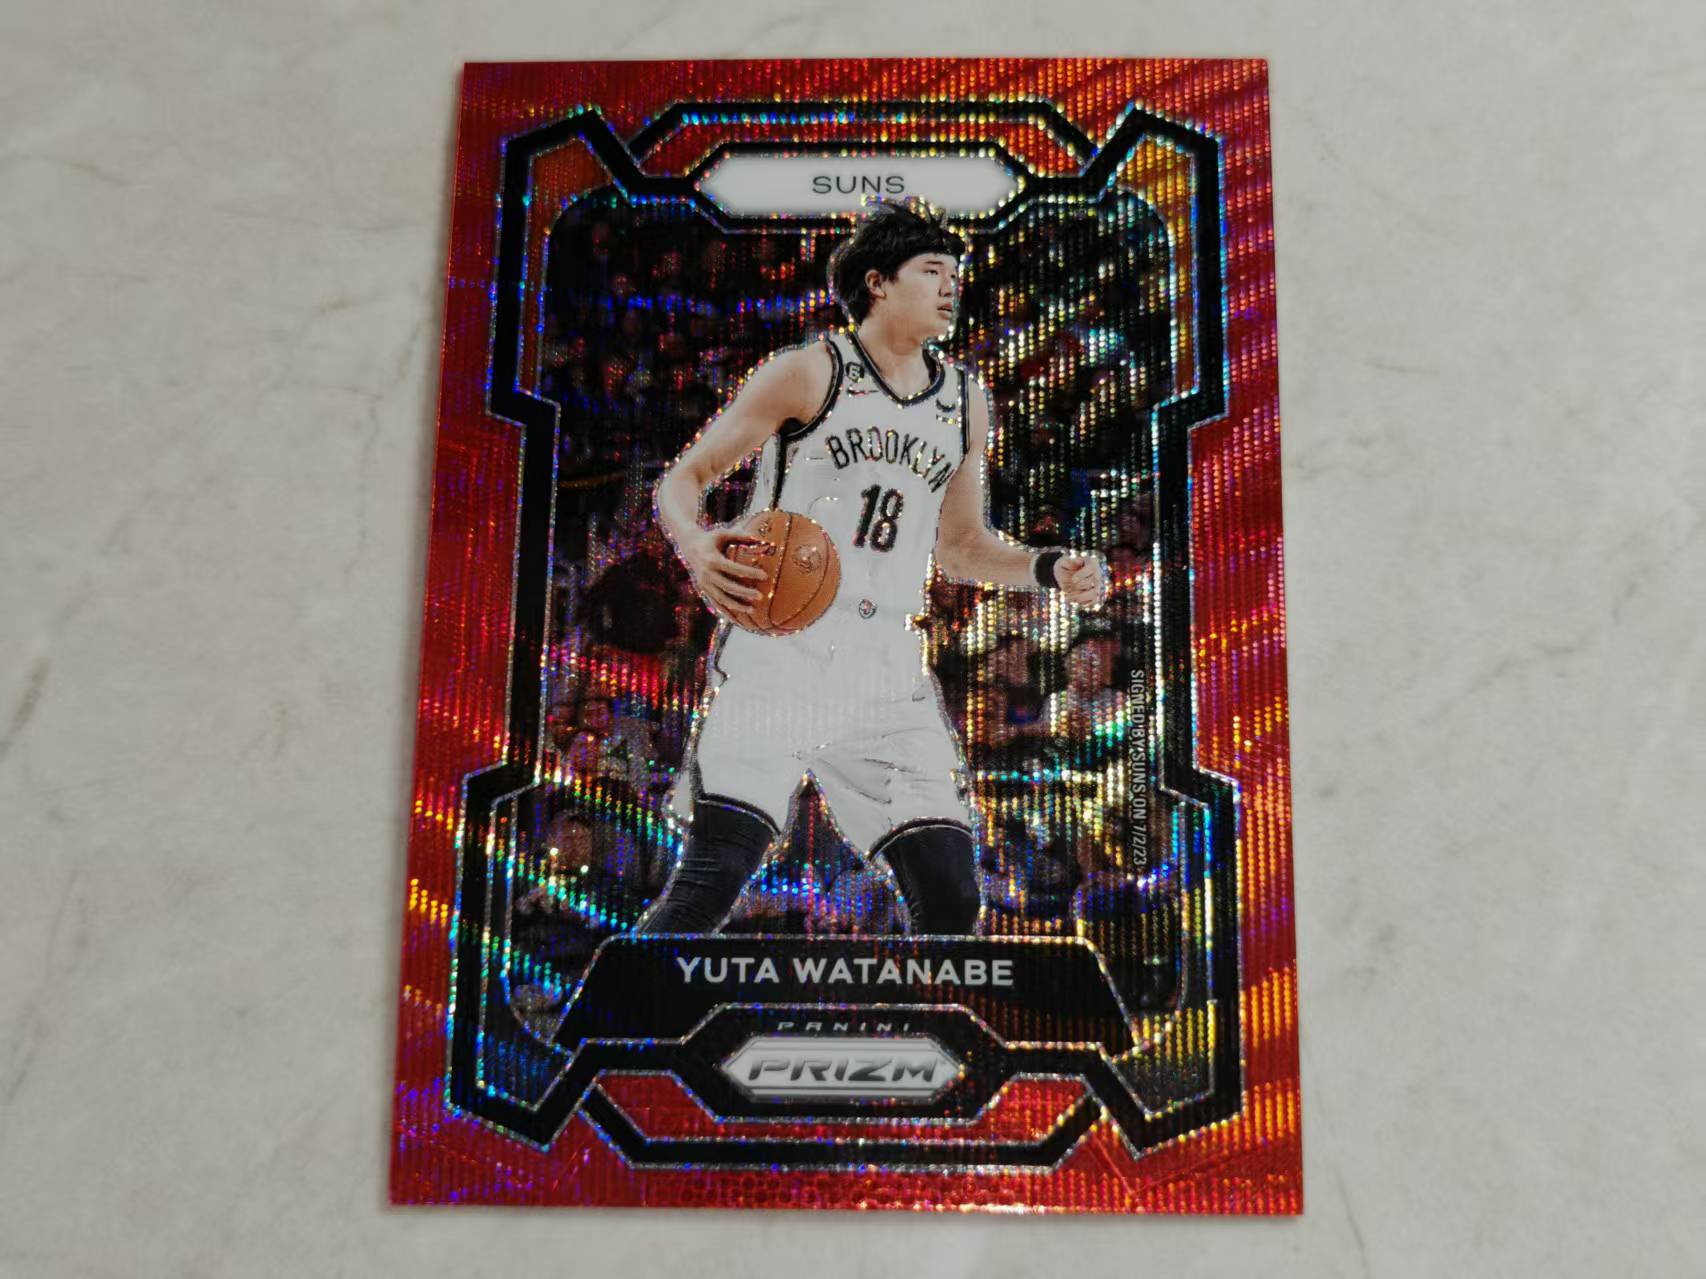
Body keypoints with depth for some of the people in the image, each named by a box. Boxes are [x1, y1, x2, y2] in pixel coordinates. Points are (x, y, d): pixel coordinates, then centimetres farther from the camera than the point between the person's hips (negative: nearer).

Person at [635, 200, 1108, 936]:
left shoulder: (965, 402, 15)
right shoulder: (810, 373, -1)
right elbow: (683, 478, 0)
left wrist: (1048, 571, 7)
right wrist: (696, 550, -22)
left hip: (886, 670, 5)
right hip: (777, 650, -5)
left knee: (951, 894, 0)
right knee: (717, 872, -13)